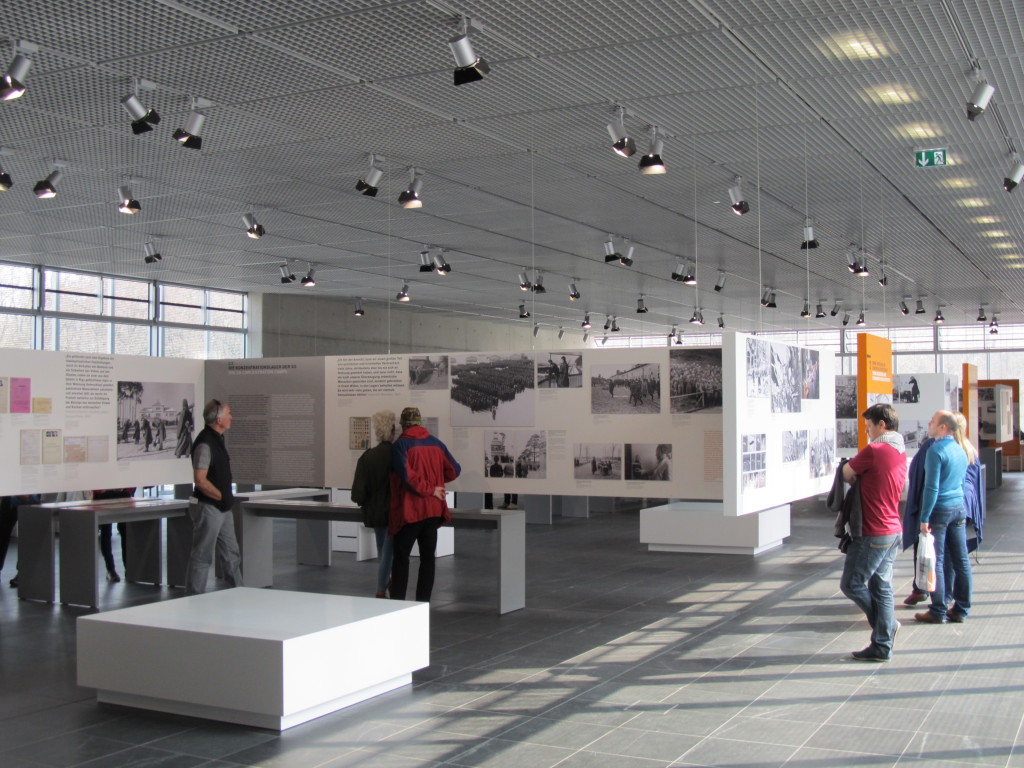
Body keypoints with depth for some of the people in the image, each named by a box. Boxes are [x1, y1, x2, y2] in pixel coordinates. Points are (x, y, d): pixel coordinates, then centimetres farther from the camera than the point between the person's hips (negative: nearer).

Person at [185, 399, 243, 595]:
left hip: (222, 508, 10)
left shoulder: (218, 439, 11)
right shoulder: (205, 443, -20)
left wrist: (227, 498, 12)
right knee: (202, 557, -1)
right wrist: (223, 497, -14)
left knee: (231, 555, 15)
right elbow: (200, 480, -23)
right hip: (208, 507, -10)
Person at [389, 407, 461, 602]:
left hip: (409, 511, -4)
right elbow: (454, 470, 9)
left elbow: (406, 475, -21)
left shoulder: (400, 445, -9)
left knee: (401, 557, 5)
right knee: (427, 557, 9)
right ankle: (423, 603, 10)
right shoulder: (436, 444, 7)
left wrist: (430, 489, -10)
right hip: (433, 511, 4)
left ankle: (397, 602, 4)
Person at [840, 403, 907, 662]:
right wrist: (861, 478, 3)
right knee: (881, 587, 11)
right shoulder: (901, 452, 11)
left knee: (851, 584, 2)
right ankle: (882, 647, 13)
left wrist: (854, 477, 11)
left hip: (874, 534, -9)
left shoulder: (874, 450, -17)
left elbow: (847, 473, -9)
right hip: (893, 530, 9)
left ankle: (889, 623, 11)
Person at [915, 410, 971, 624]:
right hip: (960, 509, 7)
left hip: (940, 509, -7)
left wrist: (924, 518, -15)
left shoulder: (936, 450, -14)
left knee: (935, 561, -1)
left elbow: (932, 487, -17)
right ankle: (961, 609, 14)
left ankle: (938, 612, 1)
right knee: (961, 560, 8)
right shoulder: (961, 450, 11)